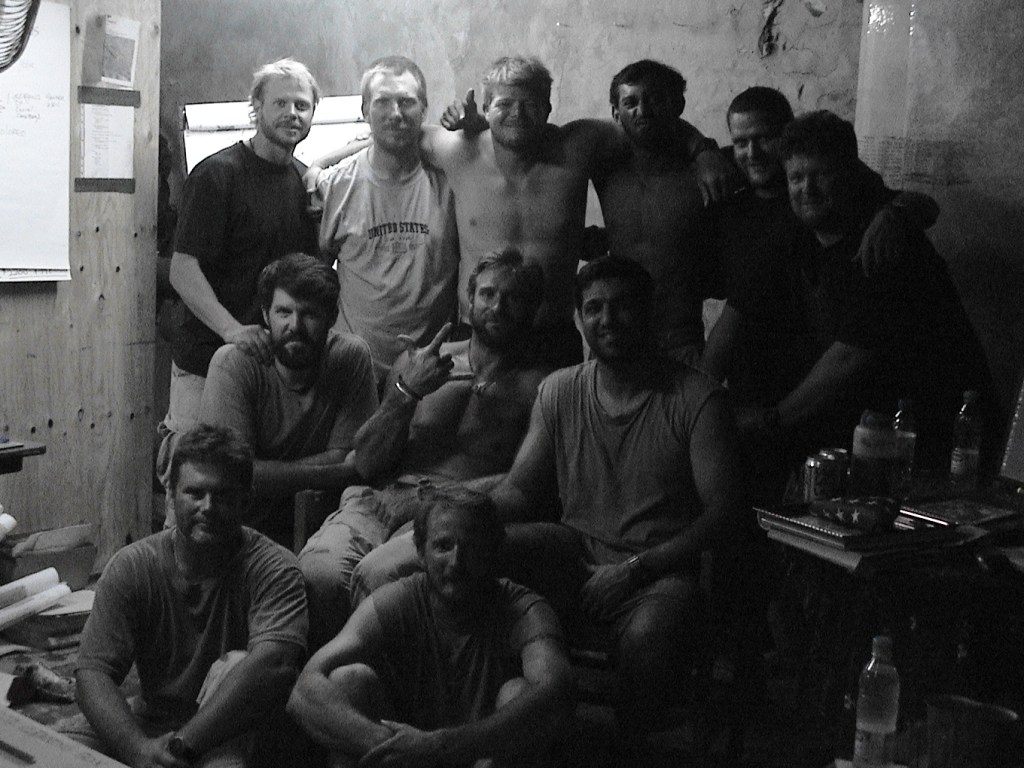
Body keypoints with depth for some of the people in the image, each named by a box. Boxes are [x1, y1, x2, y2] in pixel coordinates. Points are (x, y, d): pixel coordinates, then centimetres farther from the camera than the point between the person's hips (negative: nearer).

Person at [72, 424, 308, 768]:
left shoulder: (273, 569, -16)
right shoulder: (130, 567, -7)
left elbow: (272, 662, -34)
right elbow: (93, 672, -15)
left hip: (235, 733, -2)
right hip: (147, 723, 2)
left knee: (236, 664, -32)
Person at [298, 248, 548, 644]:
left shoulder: (540, 385, 12)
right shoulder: (418, 361, 23)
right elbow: (366, 463, 14)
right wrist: (408, 391, 1)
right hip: (379, 500, 3)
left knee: (378, 574, -35)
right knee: (317, 570, -30)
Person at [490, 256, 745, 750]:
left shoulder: (698, 399, -4)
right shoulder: (558, 391, 10)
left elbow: (723, 513, -7)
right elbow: (518, 491, 11)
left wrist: (636, 568, -15)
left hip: (660, 570, -3)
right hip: (574, 550, 4)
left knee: (648, 635, -38)